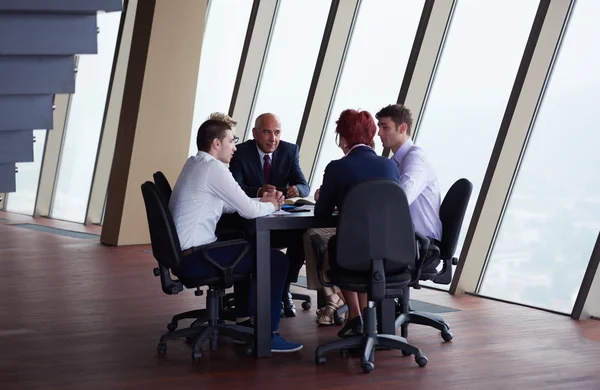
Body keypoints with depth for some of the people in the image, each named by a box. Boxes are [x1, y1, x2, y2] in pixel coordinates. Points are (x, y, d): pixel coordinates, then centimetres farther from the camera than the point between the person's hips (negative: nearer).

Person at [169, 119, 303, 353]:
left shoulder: (194, 164, 15)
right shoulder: (214, 168, -15)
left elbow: (230, 205, 22)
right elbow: (248, 211, -14)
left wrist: (262, 201, 10)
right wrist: (271, 206, 7)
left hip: (183, 253, 10)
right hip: (195, 257, -10)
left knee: (249, 249, 31)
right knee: (277, 260, -7)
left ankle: (243, 320, 33)